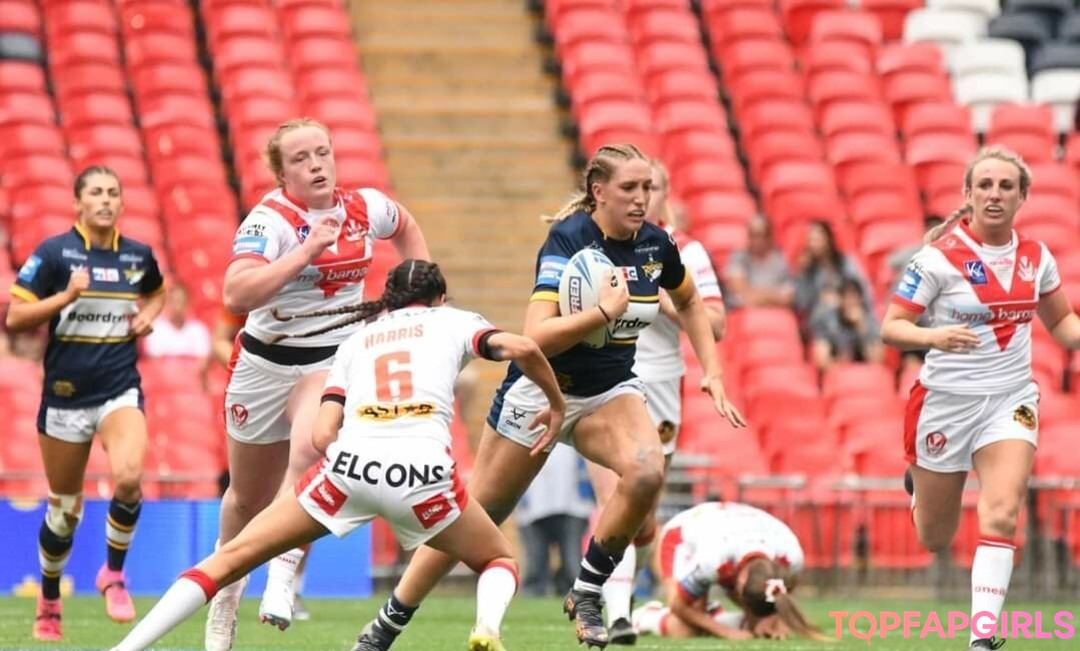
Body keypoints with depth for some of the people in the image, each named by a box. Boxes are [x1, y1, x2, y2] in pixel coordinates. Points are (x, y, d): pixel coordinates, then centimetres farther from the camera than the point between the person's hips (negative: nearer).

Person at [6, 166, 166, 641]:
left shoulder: (138, 256, 3)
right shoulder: (54, 253, -7)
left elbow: (156, 294, 27)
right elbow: (14, 318, -9)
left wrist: (148, 315, 5)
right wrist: (67, 296, -20)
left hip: (120, 390, 1)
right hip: (65, 394, -1)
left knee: (128, 477, -27)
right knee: (64, 508, 9)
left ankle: (114, 574, -4)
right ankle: (49, 604, 31)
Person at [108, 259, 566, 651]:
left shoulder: (355, 341, 27)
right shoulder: (453, 321, 22)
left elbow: (322, 435, 14)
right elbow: (523, 348, 4)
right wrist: (556, 403, 20)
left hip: (350, 464, 1)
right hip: (423, 471, -1)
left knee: (230, 558, 10)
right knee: (500, 560, 24)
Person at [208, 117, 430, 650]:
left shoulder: (365, 208, -5)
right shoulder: (270, 220, -19)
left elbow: (407, 229, 21)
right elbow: (235, 295, -35)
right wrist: (306, 253, -37)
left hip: (334, 360, 1)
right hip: (266, 362, -1)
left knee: (309, 451, -31)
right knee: (249, 497, 14)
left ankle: (282, 581, -30)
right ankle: (225, 594, 38)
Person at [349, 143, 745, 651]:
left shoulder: (655, 245, -5)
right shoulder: (568, 239, -22)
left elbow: (690, 302, 17)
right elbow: (536, 336, -32)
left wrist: (711, 371, 8)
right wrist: (606, 311, -39)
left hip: (610, 391, 4)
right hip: (541, 392, -4)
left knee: (647, 471, -28)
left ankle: (586, 593, -9)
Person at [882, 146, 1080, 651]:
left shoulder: (1035, 257, 1)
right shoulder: (940, 257, -13)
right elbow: (890, 326, -13)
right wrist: (934, 336, -33)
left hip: (1011, 400, 2)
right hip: (947, 400, -2)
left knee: (1001, 515, -19)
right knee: (934, 539, 12)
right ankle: (920, 482, 49)